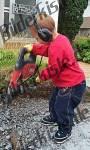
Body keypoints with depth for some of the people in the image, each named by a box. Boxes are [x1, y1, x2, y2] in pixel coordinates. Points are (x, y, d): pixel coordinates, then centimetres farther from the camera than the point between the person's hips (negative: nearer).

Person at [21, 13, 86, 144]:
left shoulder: (56, 47, -32)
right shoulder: (59, 38, 0)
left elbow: (53, 69, -23)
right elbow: (47, 49, 16)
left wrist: (41, 76, -6)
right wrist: (33, 48, 6)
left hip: (72, 84, -11)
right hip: (64, 82, 11)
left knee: (63, 108, 4)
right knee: (54, 102, 26)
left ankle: (65, 130, 27)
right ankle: (54, 117, 50)